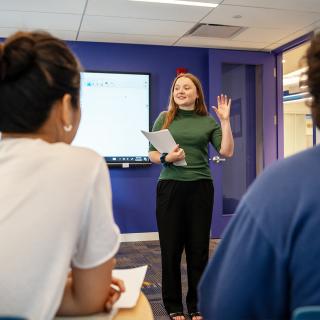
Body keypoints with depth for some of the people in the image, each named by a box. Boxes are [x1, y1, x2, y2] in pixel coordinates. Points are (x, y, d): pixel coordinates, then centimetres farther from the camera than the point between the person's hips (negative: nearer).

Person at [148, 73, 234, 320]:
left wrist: (225, 120, -6)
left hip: (200, 188, 1)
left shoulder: (208, 121, 6)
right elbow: (152, 153, 6)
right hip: (170, 187, 0)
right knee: (171, 247, 4)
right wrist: (166, 158, -14)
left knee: (199, 247, 6)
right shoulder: (164, 118, 6)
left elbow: (227, 152, -2)